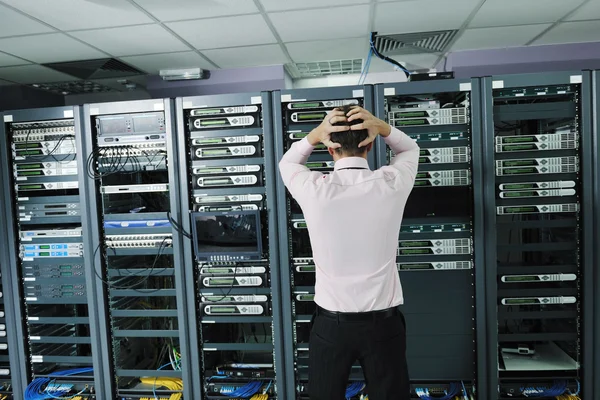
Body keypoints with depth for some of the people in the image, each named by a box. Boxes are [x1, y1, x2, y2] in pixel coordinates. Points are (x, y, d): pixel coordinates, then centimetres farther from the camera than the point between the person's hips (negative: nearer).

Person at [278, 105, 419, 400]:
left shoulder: (315, 190, -14)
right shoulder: (392, 184, -11)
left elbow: (286, 162, 10)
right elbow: (410, 149, 13)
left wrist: (315, 134, -7)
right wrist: (381, 127, -6)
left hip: (330, 323, 0)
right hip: (383, 322, 1)